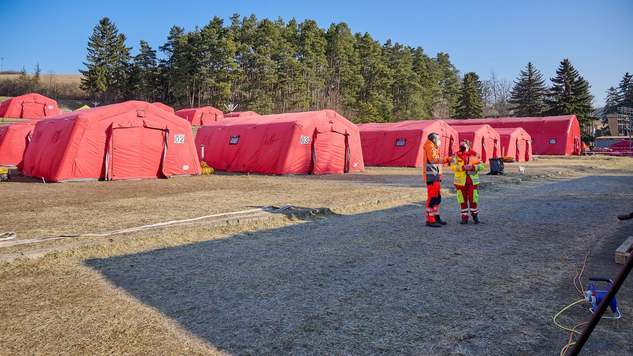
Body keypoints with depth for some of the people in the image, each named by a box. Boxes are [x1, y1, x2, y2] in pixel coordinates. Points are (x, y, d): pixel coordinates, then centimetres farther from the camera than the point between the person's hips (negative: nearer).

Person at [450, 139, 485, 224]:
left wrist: (472, 167, -18)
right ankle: (464, 217, 16)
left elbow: (481, 165, 0)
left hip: (472, 180, 0)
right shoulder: (456, 155, 1)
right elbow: (453, 166, -11)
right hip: (461, 181, 0)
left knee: (473, 198, 0)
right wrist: (463, 167, -25)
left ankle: (475, 215, 22)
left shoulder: (475, 154, 3)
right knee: (462, 200, 5)